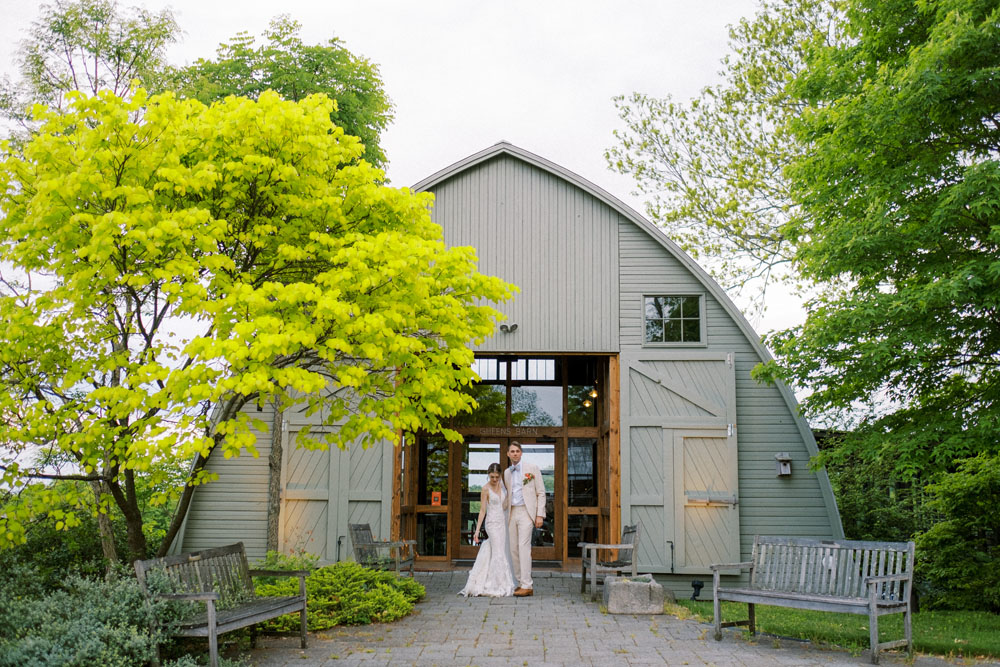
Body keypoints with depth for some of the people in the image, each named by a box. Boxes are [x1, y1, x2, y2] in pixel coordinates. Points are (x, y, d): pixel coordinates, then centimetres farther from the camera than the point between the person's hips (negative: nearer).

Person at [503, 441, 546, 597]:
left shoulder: (532, 468, -1)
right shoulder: (507, 473, 14)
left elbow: (541, 492, -2)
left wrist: (540, 515, -10)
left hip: (526, 512, -6)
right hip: (512, 513, 6)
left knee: (524, 547, -15)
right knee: (513, 549, 4)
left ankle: (527, 586, -16)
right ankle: (521, 583, 12)